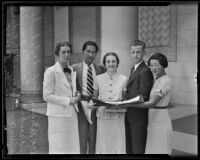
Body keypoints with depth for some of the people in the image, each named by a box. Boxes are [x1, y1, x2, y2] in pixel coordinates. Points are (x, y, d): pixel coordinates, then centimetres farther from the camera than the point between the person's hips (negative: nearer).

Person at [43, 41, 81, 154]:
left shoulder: (72, 71, 11)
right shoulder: (51, 72, -9)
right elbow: (47, 96, -13)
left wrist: (77, 96, 1)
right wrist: (69, 101, -13)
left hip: (72, 114, 6)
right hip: (58, 115, -6)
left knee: (73, 147, 9)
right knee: (59, 148, 1)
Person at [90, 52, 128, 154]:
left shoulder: (123, 79, 3)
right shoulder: (98, 79, 5)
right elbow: (94, 97, 11)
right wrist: (92, 104, -8)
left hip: (118, 116, 0)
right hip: (102, 115, 1)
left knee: (117, 143, 2)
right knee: (103, 143, 4)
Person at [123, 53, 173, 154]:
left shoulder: (165, 81, -16)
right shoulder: (158, 80, 11)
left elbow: (152, 103, -22)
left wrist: (129, 105, -23)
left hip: (160, 122, -9)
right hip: (154, 121, 9)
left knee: (159, 150, 2)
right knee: (153, 150, 15)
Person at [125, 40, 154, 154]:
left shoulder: (145, 71, -16)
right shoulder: (134, 68, 14)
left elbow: (143, 96, -19)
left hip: (138, 116, -9)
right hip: (130, 115, 9)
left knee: (138, 149, 2)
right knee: (129, 147, 18)